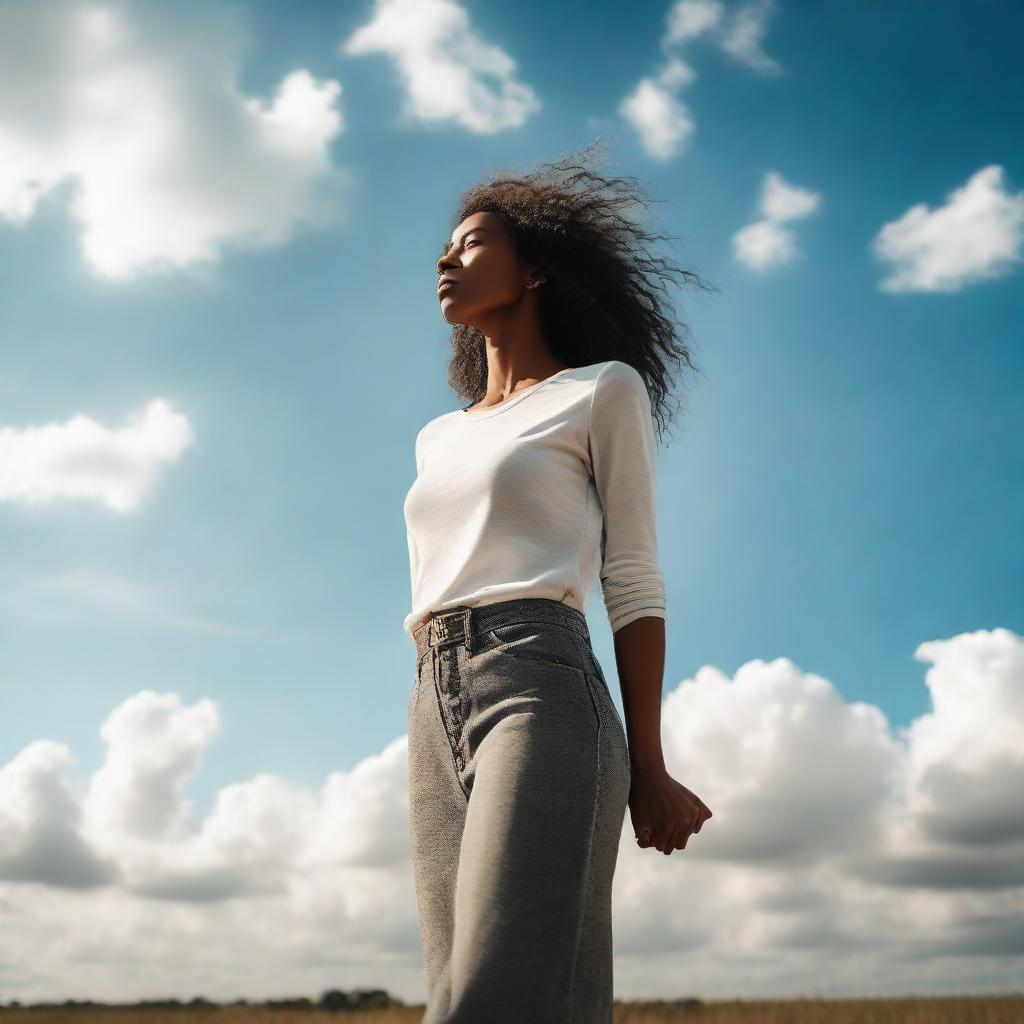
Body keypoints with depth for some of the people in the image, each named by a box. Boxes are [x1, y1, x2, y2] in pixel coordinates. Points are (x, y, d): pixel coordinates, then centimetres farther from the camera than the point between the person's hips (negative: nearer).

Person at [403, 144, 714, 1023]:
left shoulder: (605, 390, 10)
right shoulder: (441, 437, 26)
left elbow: (633, 583, 2)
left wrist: (648, 768, -3)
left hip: (542, 693, -6)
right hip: (437, 717, 6)